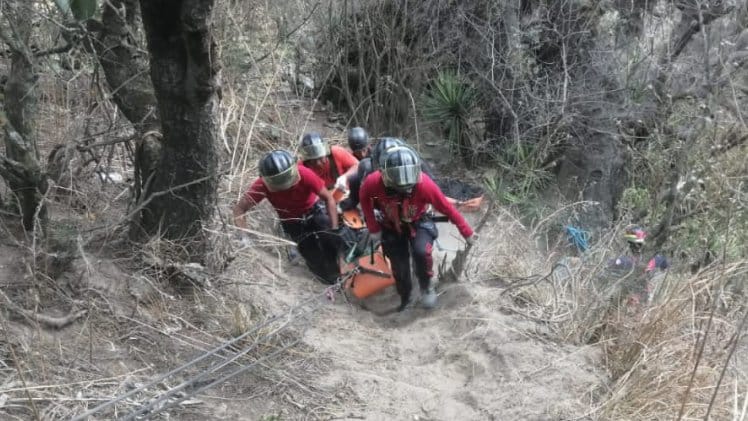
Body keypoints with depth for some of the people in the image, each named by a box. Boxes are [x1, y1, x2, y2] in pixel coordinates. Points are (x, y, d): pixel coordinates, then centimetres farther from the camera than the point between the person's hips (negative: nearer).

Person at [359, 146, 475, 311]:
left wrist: (467, 232, -13)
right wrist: (373, 228, -10)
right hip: (391, 226, 1)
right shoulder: (374, 182, -34)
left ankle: (426, 286, 1)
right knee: (399, 267, 2)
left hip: (417, 223, -1)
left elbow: (447, 208, -23)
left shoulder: (424, 184, -37)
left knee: (421, 252, -28)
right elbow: (365, 198, -9)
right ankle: (405, 300, 31)